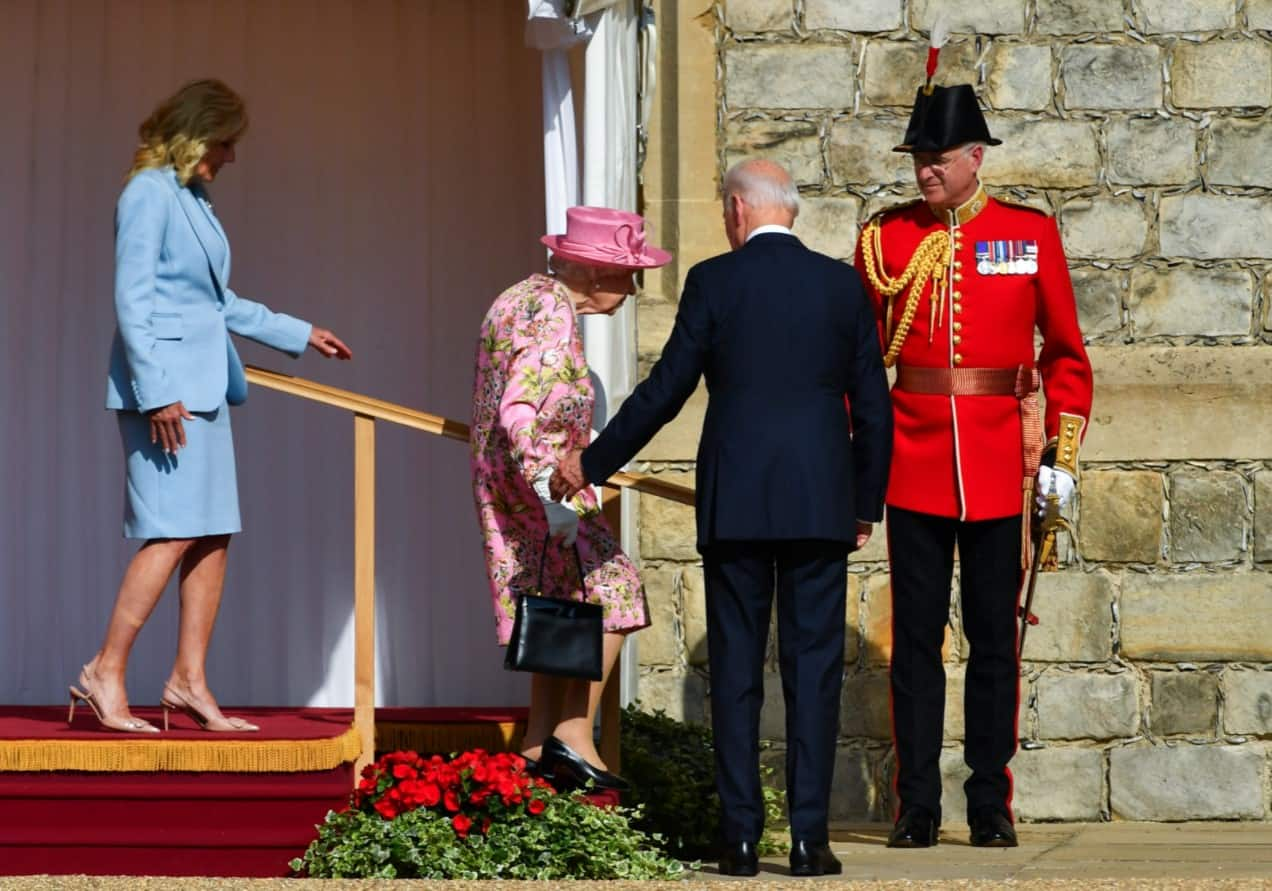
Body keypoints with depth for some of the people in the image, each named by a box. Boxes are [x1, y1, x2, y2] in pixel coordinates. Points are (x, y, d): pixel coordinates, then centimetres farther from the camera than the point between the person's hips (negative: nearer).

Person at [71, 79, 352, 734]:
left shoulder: (194, 200, 18)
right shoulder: (149, 194, -9)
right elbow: (132, 299, -15)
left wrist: (298, 334, 33)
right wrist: (158, 392, -20)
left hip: (203, 386, 9)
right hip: (164, 388, -9)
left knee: (214, 535, 6)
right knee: (173, 533, -13)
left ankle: (189, 680, 10)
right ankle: (105, 674, -8)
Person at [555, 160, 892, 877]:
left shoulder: (714, 281, -1)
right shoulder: (843, 284, 5)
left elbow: (664, 392, 1)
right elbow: (873, 406, 8)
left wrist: (593, 463, 13)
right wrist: (867, 506, 18)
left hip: (734, 504, -1)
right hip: (821, 502, 1)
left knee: (736, 666, 5)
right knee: (814, 667, 3)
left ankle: (741, 836, 4)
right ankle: (810, 835, -1)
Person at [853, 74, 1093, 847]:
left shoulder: (1030, 233, 2)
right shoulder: (886, 238, 3)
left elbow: (1066, 353, 6)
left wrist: (1062, 454, 0)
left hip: (1000, 464, 0)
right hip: (912, 462, 0)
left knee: (995, 636, 5)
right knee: (916, 636, 2)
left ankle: (992, 805, 11)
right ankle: (918, 806, 7)